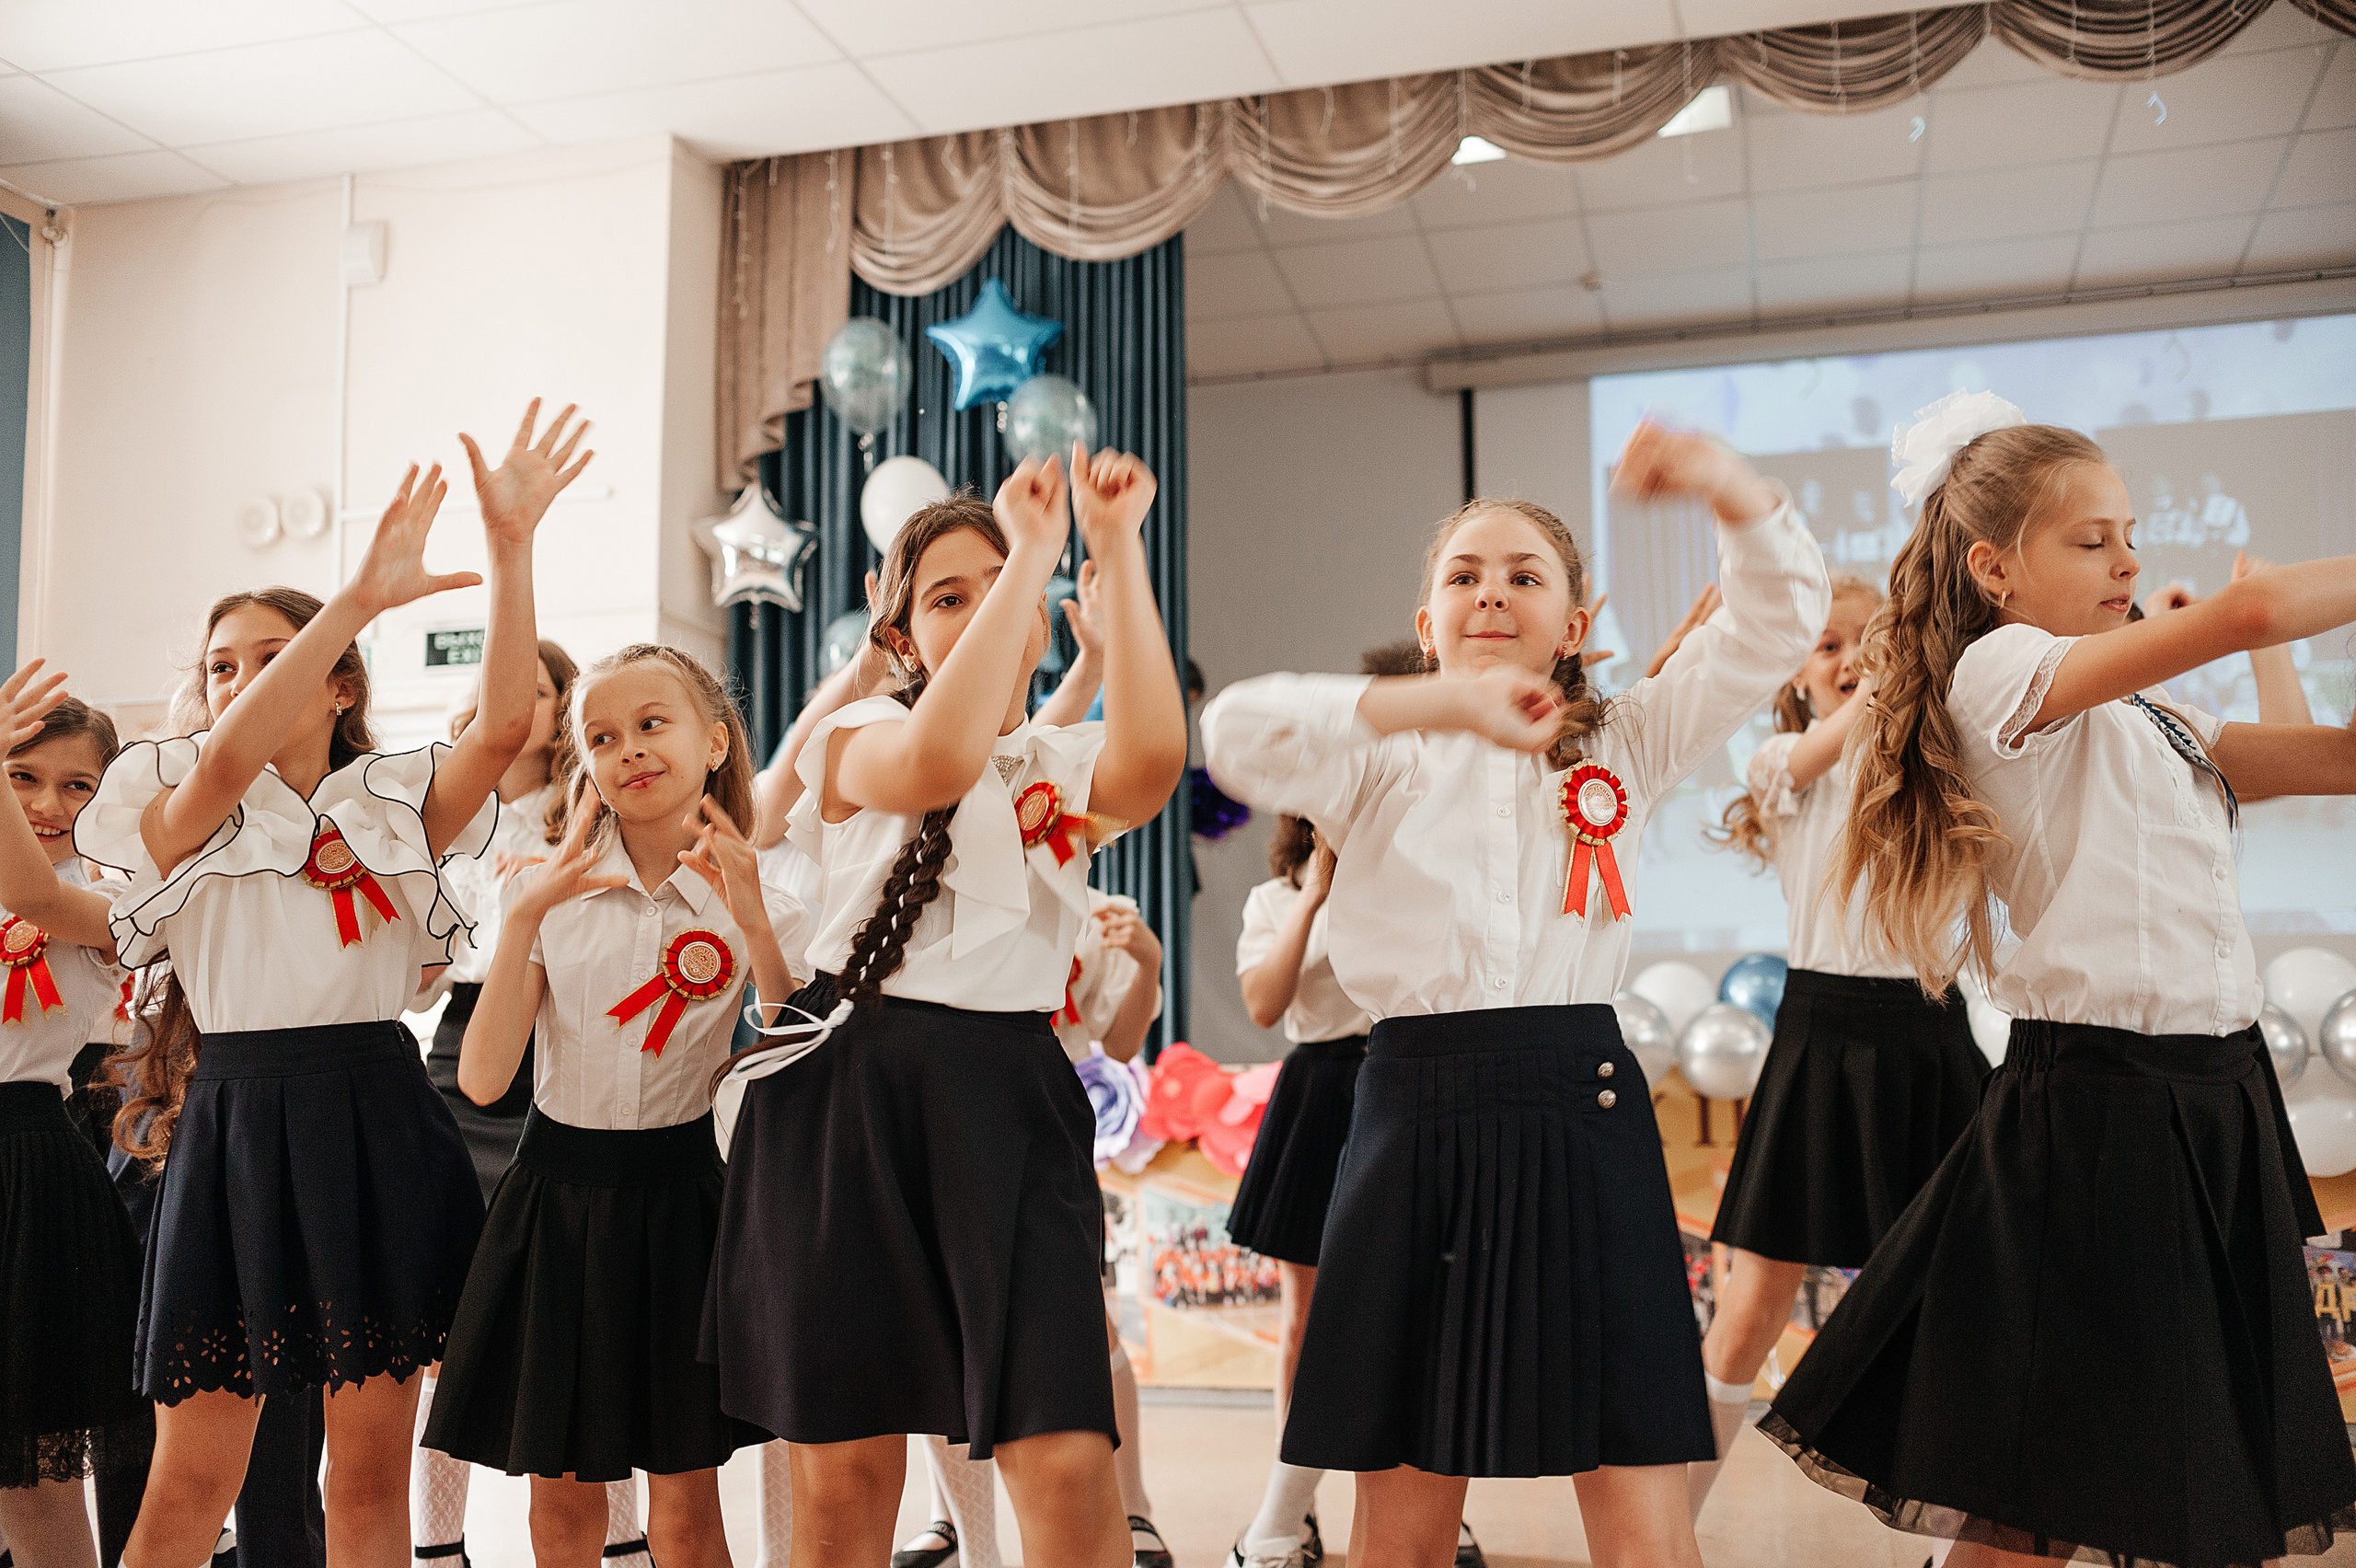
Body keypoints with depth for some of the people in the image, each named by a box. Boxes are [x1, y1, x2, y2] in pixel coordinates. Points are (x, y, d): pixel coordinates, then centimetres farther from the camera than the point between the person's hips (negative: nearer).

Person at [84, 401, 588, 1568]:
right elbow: (228, 758, -18)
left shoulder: (390, 806, 9)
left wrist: (511, 545, -16)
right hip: (239, 1122, -1)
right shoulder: (181, 813, 5)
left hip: (378, 1122, 1)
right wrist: (361, 595, -27)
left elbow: (503, 727, -9)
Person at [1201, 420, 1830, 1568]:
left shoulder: (1620, 747, 12)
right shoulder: (1383, 764, 7)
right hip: (1416, 1125, 0)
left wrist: (1724, 480, -12)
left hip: (1582, 1125, 1)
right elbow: (1239, 733, -13)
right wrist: (1443, 704, -22)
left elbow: (1781, 618, 5)